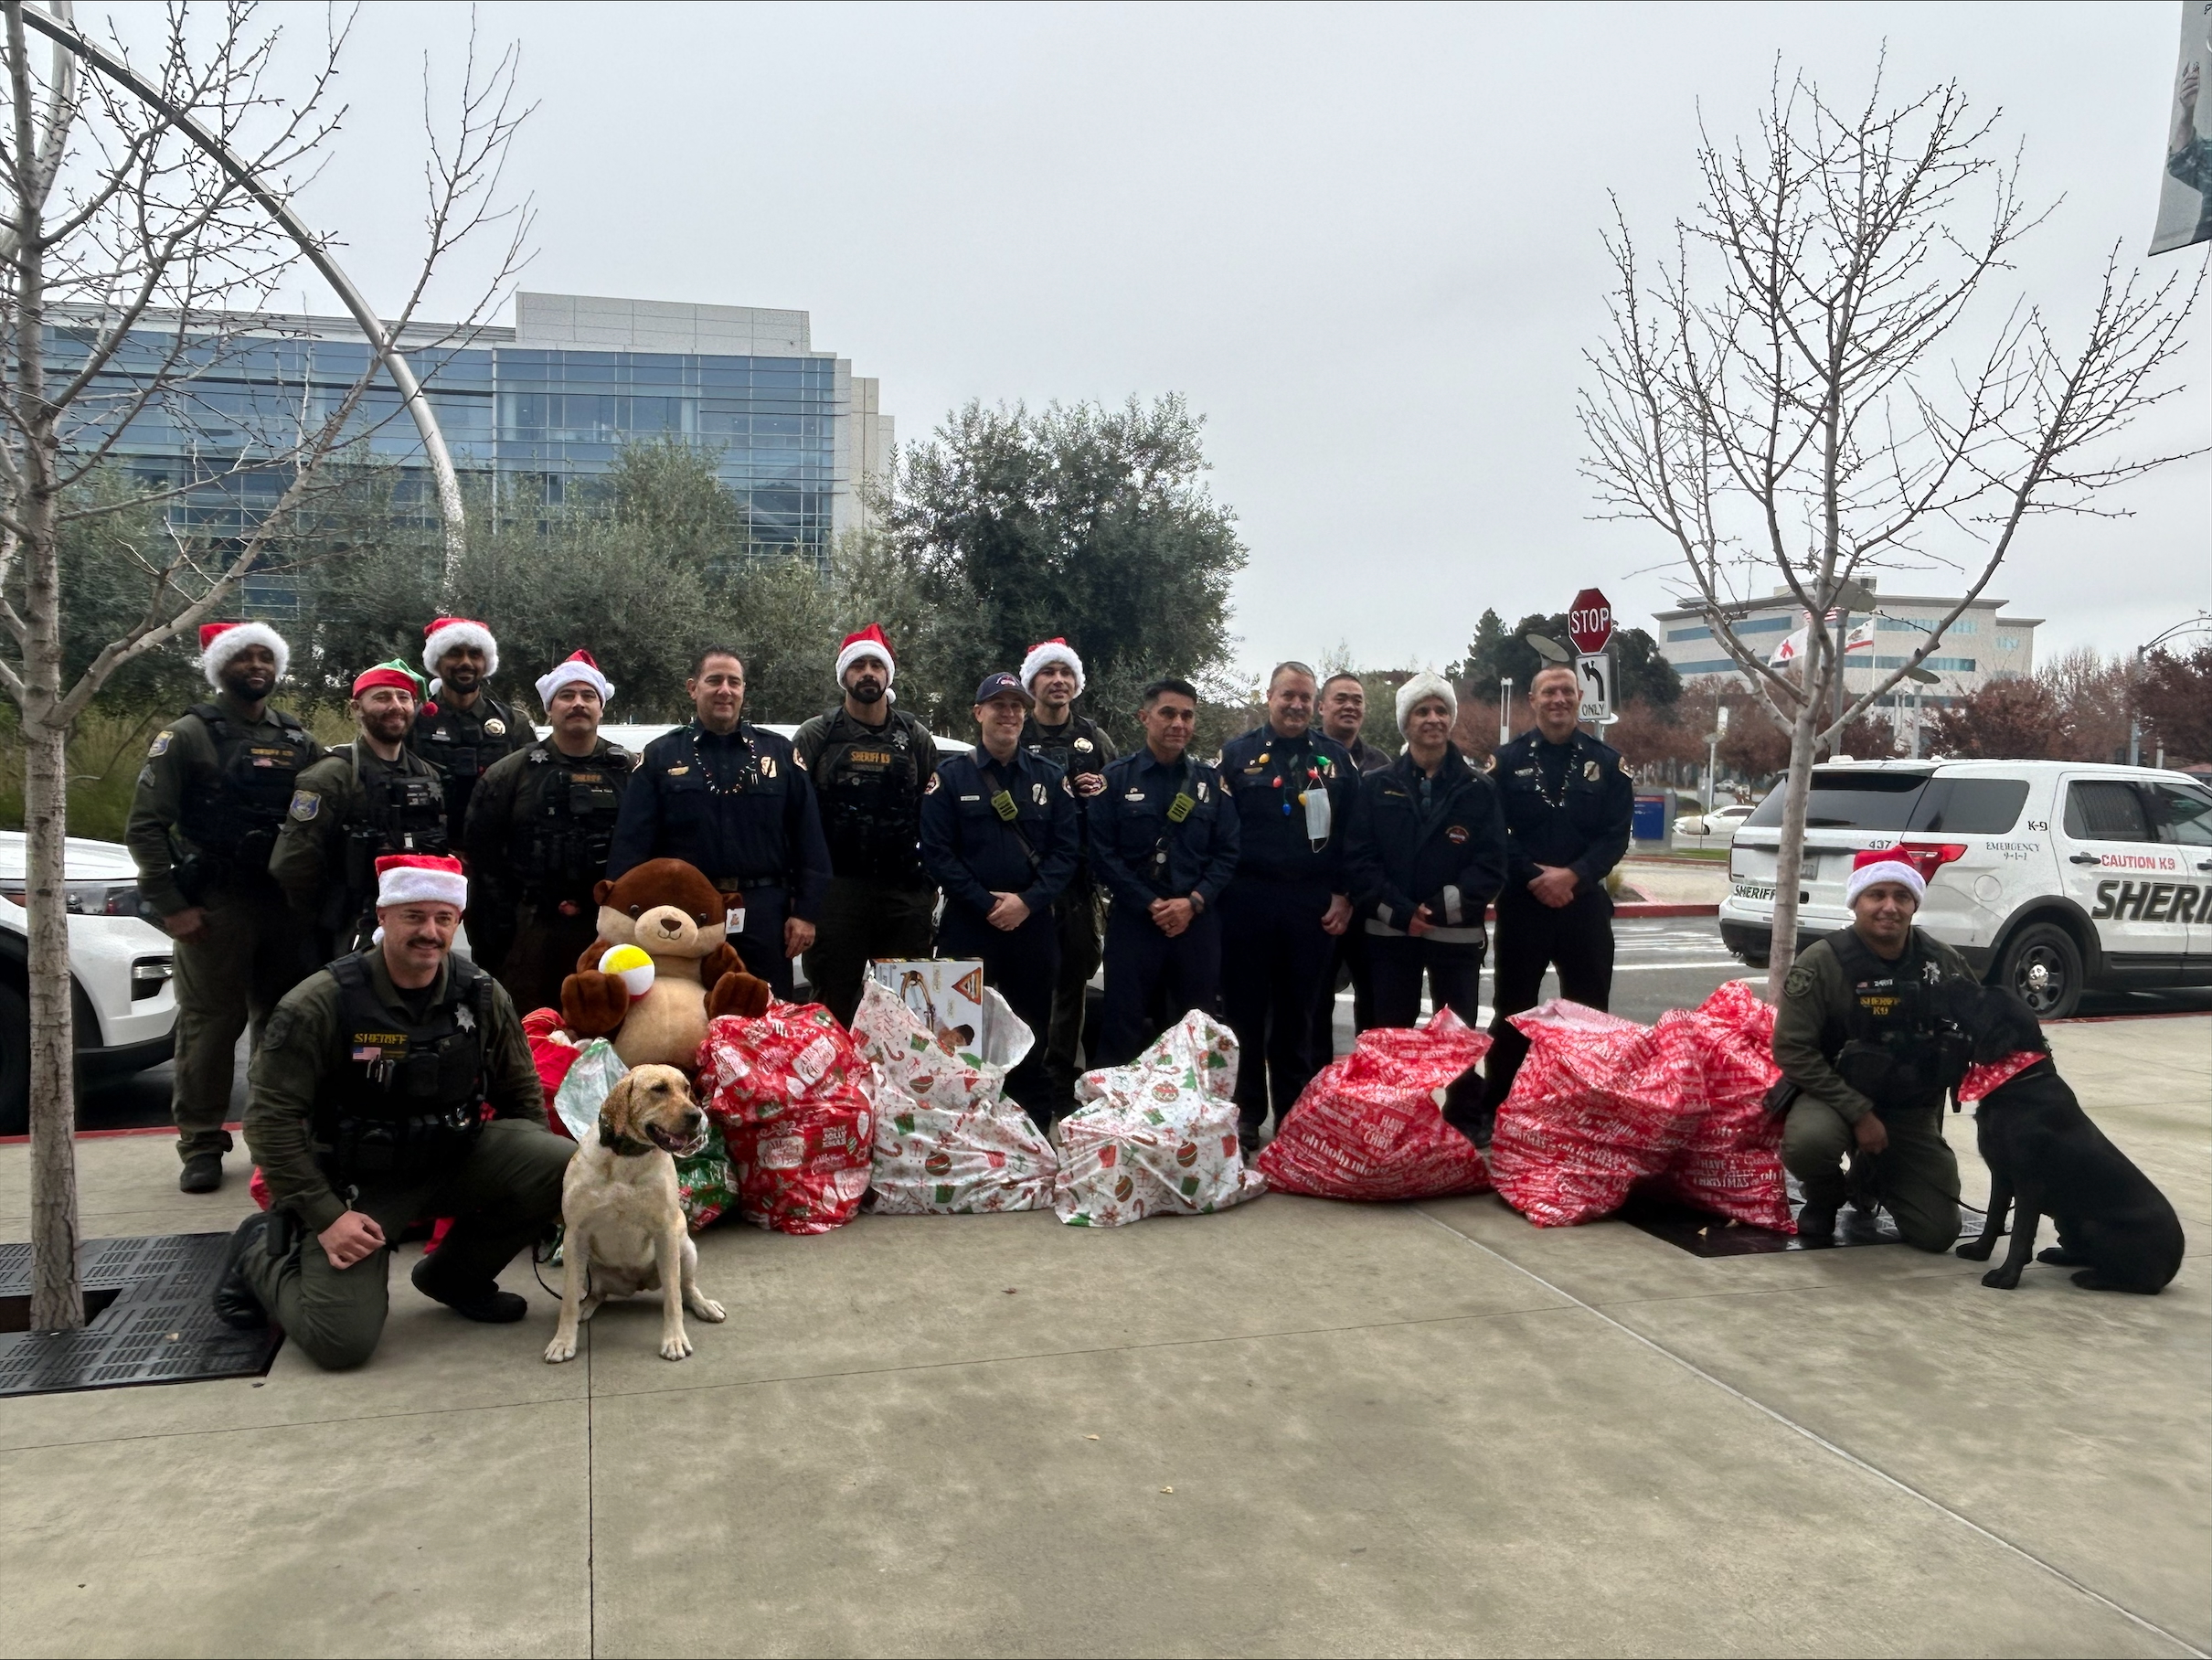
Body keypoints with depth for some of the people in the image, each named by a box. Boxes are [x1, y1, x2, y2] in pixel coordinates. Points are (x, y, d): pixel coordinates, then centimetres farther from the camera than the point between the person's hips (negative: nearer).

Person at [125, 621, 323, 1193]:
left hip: (287, 905, 4)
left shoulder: (298, 741, 12)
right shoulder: (188, 734, -1)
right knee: (211, 1023, -2)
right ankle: (201, 1144, 8)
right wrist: (170, 905, -11)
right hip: (214, 907, -4)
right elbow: (145, 826, -6)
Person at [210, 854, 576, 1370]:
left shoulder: (482, 995, -4)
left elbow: (522, 1095, 8)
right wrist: (324, 1216, -18)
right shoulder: (322, 1002, -16)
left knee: (566, 1166, -20)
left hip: (450, 1162, 4)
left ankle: (456, 1274, 7)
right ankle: (263, 1255, 18)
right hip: (352, 1182, -4)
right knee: (342, 1342, -17)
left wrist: (532, 1166, -8)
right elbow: (272, 1116, -13)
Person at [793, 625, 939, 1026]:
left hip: (904, 891, 2)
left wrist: (929, 883, 4)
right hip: (836, 888, -2)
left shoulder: (915, 738, 11)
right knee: (835, 1002, 1)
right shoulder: (816, 736, 6)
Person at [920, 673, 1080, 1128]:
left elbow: (1065, 850, 3)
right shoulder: (951, 776, 3)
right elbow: (936, 851, -4)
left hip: (1032, 923, 2)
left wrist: (1027, 901, -11)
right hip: (966, 924, -2)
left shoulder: (1050, 778, 9)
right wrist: (986, 903, -11)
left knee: (1032, 1033, 7)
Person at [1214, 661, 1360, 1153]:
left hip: (1314, 904, 1)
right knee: (1246, 1011, 5)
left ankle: (1294, 1114, 18)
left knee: (1299, 1015, 9)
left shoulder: (1336, 758, 9)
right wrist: (1220, 891, -7)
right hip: (1248, 902, -1)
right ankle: (1246, 1114, 15)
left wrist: (1344, 895, 1)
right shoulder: (1238, 754, 4)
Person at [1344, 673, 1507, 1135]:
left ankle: (1464, 1126, 18)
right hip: (1389, 931, 1)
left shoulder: (1478, 789, 3)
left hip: (1457, 933, 0)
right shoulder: (1376, 787, 4)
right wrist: (1399, 911, -15)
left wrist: (1444, 907, -16)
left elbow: (1491, 864, -4)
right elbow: (1359, 859, -4)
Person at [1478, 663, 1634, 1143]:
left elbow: (1616, 836, -2)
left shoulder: (1608, 762, 5)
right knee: (1512, 1012, 5)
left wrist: (1573, 875, -17)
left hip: (1585, 903, 1)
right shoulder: (1507, 760, 2)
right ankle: (1492, 1112, 14)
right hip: (1522, 903, -1)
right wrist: (1534, 878, -17)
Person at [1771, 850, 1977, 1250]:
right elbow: (1792, 1049, -17)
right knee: (1809, 1143, -37)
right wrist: (1858, 1113, -21)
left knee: (1937, 1233, -3)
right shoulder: (1823, 961, -15)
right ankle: (1824, 1198, 2)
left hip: (1913, 1111, 4)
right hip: (1837, 1096, -4)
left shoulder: (1943, 962, -3)